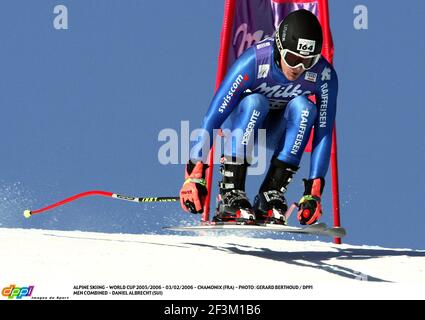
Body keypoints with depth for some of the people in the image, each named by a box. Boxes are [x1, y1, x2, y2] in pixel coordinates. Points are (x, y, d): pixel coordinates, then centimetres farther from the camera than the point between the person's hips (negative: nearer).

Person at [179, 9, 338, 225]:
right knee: (254, 102, -36)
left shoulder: (324, 75, -24)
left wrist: (314, 191, -25)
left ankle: (271, 195, -28)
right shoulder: (254, 62, -32)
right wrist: (194, 175, -36)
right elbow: (213, 116, -31)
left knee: (303, 107, -30)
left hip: (277, 131, 2)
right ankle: (230, 195, -34)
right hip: (240, 123, -2)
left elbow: (323, 133, -18)